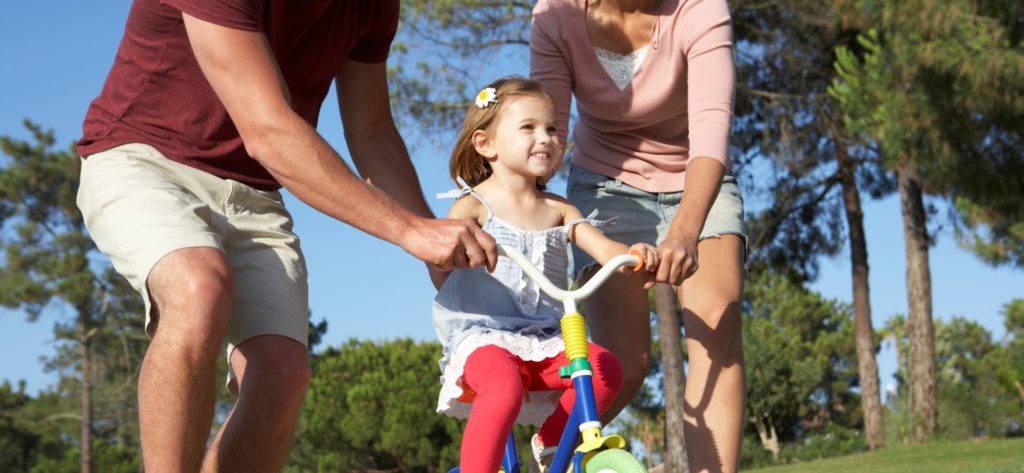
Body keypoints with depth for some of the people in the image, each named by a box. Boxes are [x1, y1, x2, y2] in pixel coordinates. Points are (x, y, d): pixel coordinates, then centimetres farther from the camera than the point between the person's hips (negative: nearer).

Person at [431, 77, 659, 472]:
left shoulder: (558, 210, 14)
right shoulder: (475, 205, 1)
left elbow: (604, 248, 2)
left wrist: (635, 255, -22)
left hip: (544, 341, 5)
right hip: (481, 335, -5)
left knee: (606, 369, -20)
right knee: (504, 390, -36)